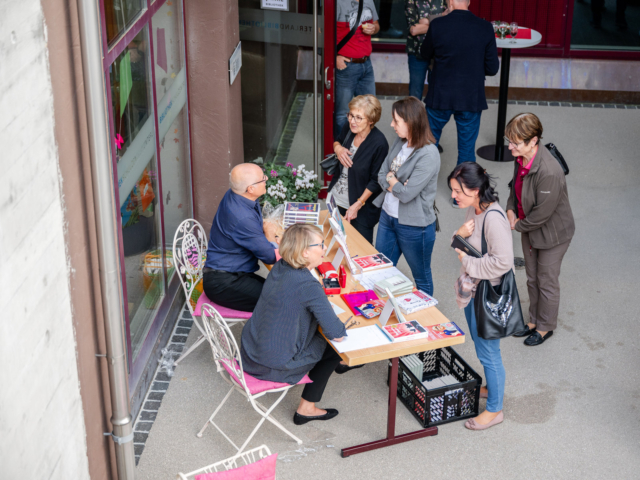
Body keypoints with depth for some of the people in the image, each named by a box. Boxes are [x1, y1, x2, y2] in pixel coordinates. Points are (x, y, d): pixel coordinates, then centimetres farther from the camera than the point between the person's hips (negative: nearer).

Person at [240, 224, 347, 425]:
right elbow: (336, 334, -26)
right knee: (332, 347, 13)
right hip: (273, 366, -8)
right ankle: (306, 409, 23)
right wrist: (341, 327, -3)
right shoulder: (308, 286, -28)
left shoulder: (280, 267, -3)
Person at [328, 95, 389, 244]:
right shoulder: (348, 129, -7)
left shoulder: (379, 143, -25)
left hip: (362, 209, -6)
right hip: (336, 198, 6)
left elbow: (376, 181, -18)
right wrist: (337, 148, -7)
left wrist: (357, 205, -17)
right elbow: (338, 141, 17)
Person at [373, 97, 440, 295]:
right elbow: (382, 176, 3)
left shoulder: (428, 155, -25)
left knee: (421, 278, 14)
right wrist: (396, 184, -17)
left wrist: (391, 179, -8)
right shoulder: (400, 142, 1)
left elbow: (406, 194, -26)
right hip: (387, 216, 8)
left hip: (414, 226, -8)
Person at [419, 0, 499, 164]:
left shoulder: (437, 25, -11)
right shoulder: (486, 28, -9)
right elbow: (492, 68, -3)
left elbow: (425, 54, 6)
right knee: (467, 149, 9)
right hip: (471, 99, 0)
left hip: (441, 96, 0)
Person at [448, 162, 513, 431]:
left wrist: (468, 262, -21)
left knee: (487, 351, 5)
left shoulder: (493, 218, -29)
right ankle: (493, 387, 48)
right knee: (480, 343, 26)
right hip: (472, 288, 10)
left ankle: (494, 410, 22)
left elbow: (503, 262, -31)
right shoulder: (473, 209, -1)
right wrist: (460, 235, -11)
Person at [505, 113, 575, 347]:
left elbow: (542, 213, -28)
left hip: (552, 234, -8)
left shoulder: (549, 172, -37)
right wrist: (510, 210, -7)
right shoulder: (522, 157, -11)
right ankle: (534, 321, 43)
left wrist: (518, 225, -13)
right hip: (530, 230, 8)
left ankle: (546, 327, 34)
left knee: (547, 282, 13)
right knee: (532, 279, 23)